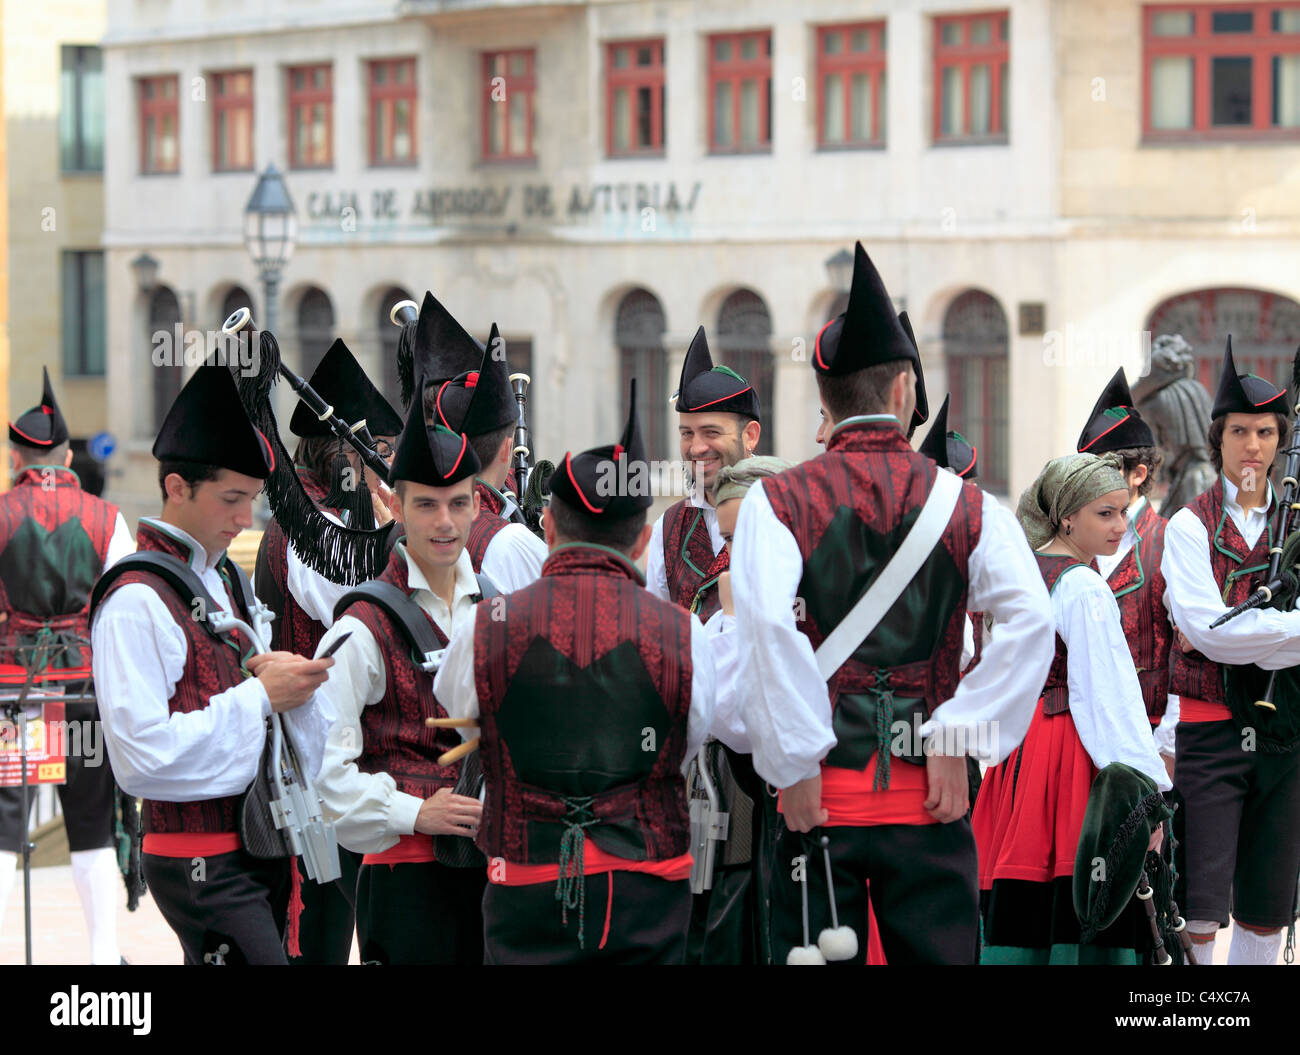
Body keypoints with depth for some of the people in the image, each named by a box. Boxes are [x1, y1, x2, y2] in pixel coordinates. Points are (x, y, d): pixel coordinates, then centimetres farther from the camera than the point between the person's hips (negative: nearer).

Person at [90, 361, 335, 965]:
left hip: (259, 844, 9)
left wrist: (286, 681, 0)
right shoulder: (137, 602, -14)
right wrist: (260, 694, -17)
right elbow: (142, 755, -21)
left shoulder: (226, 581, 15)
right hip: (201, 866, -9)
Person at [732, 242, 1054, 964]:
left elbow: (767, 628, -18)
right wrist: (957, 739, -9)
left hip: (821, 799, -1)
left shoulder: (776, 502, -1)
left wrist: (795, 767, -13)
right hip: (930, 799, 1)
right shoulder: (969, 506, 4)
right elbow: (1032, 622, -11)